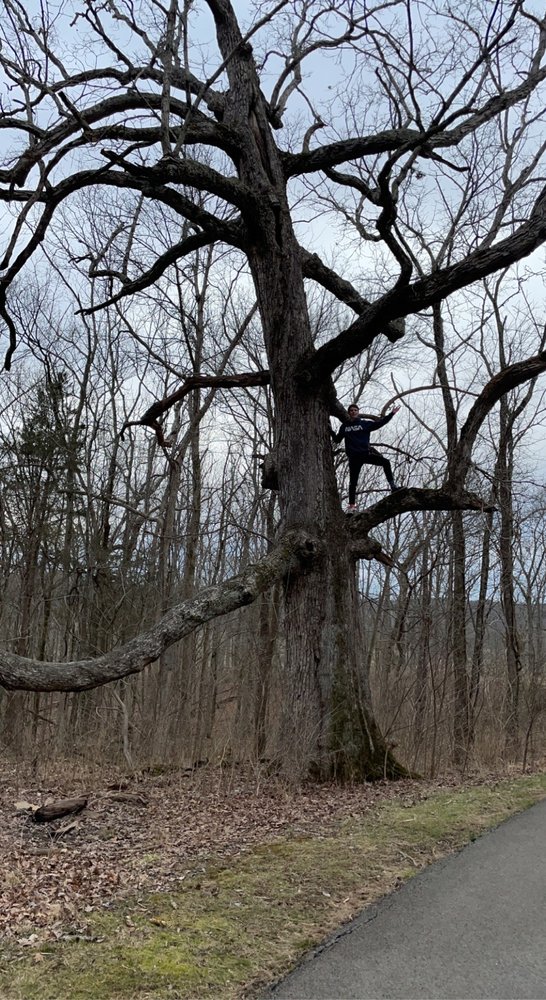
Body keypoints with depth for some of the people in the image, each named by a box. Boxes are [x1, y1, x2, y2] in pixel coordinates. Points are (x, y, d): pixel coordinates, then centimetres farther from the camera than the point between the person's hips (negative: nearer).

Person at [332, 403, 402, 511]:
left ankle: (393, 486, -11)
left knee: (386, 462, -18)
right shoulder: (344, 426, 12)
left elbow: (380, 423, 1)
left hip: (366, 453, 0)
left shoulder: (365, 424, 8)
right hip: (354, 457, 0)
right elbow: (337, 440, 18)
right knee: (353, 482, 0)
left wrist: (391, 414, -3)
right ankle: (351, 505, 6)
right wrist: (331, 431, 3)